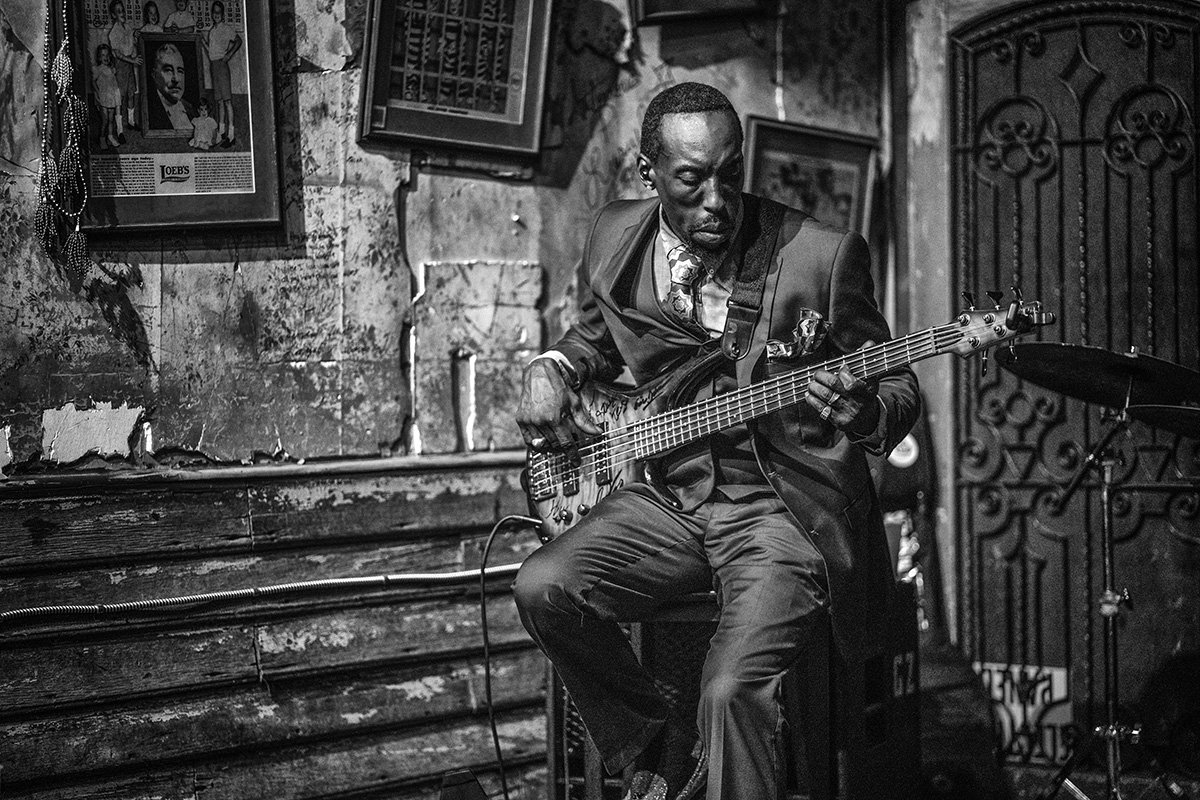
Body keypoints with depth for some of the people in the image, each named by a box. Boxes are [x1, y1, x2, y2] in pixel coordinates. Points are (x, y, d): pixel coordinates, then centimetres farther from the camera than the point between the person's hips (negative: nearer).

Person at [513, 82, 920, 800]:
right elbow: (593, 338, 25)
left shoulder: (823, 256, -9)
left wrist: (867, 415, -25)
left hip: (786, 505, -4)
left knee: (733, 689, -27)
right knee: (544, 589, -20)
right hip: (669, 493, 5)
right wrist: (551, 371, 2)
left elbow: (901, 388, -1)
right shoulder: (615, 241, 4)